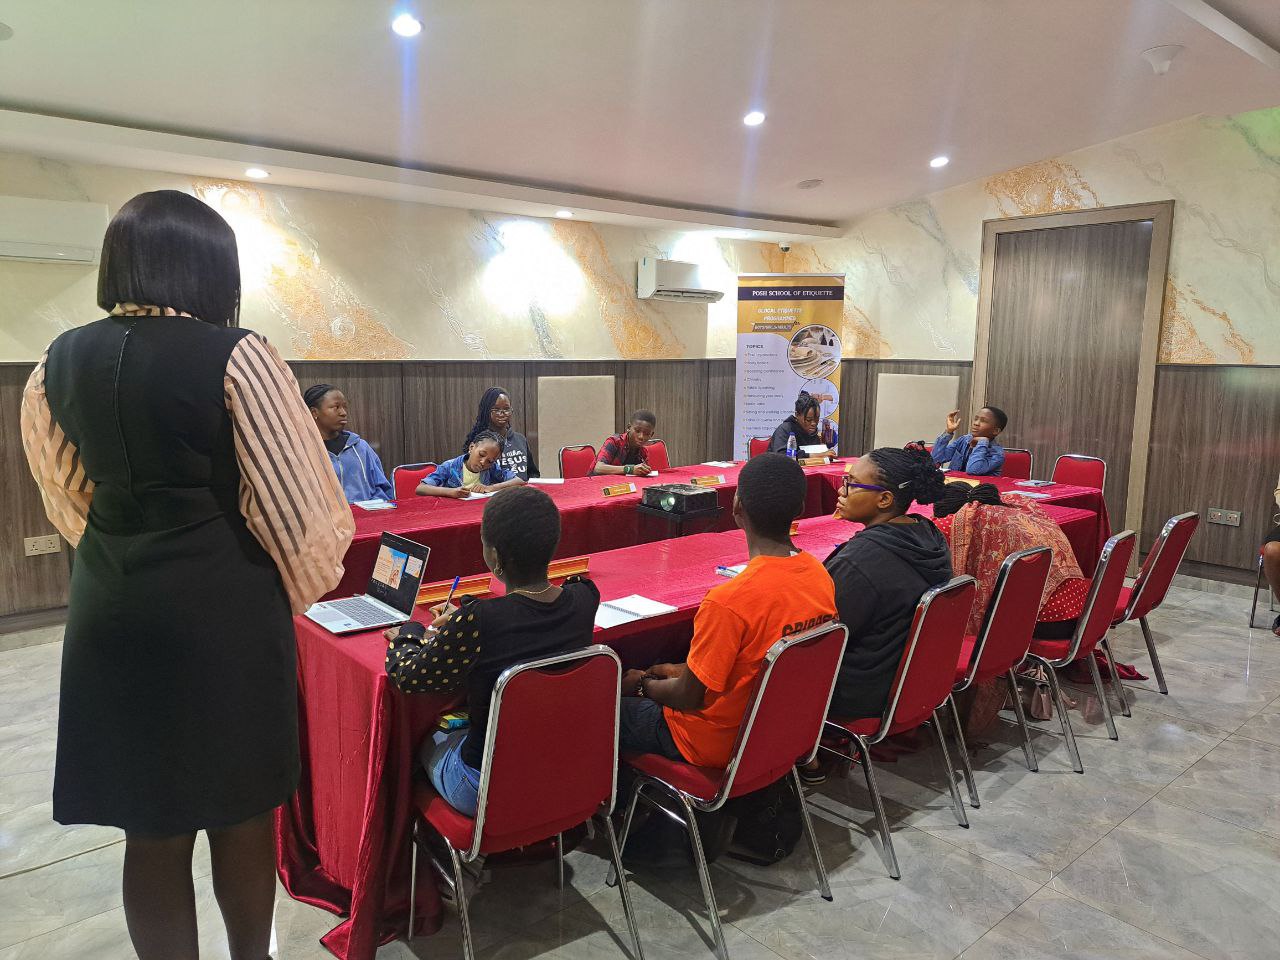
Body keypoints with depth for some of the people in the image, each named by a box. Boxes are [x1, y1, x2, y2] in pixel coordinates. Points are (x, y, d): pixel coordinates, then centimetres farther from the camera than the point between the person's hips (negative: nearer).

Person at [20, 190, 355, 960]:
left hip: (111, 610, 5)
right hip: (225, 612, -4)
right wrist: (302, 584, 5)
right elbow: (289, 495, -11)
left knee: (152, 827, 15)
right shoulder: (235, 356, -14)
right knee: (241, 811, 15)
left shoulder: (59, 363, 3)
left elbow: (69, 497, 13)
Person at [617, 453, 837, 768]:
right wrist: (683, 671, 10)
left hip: (718, 745, -7)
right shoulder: (820, 576, -9)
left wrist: (643, 685, 0)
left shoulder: (728, 601, -33)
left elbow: (689, 697, -20)